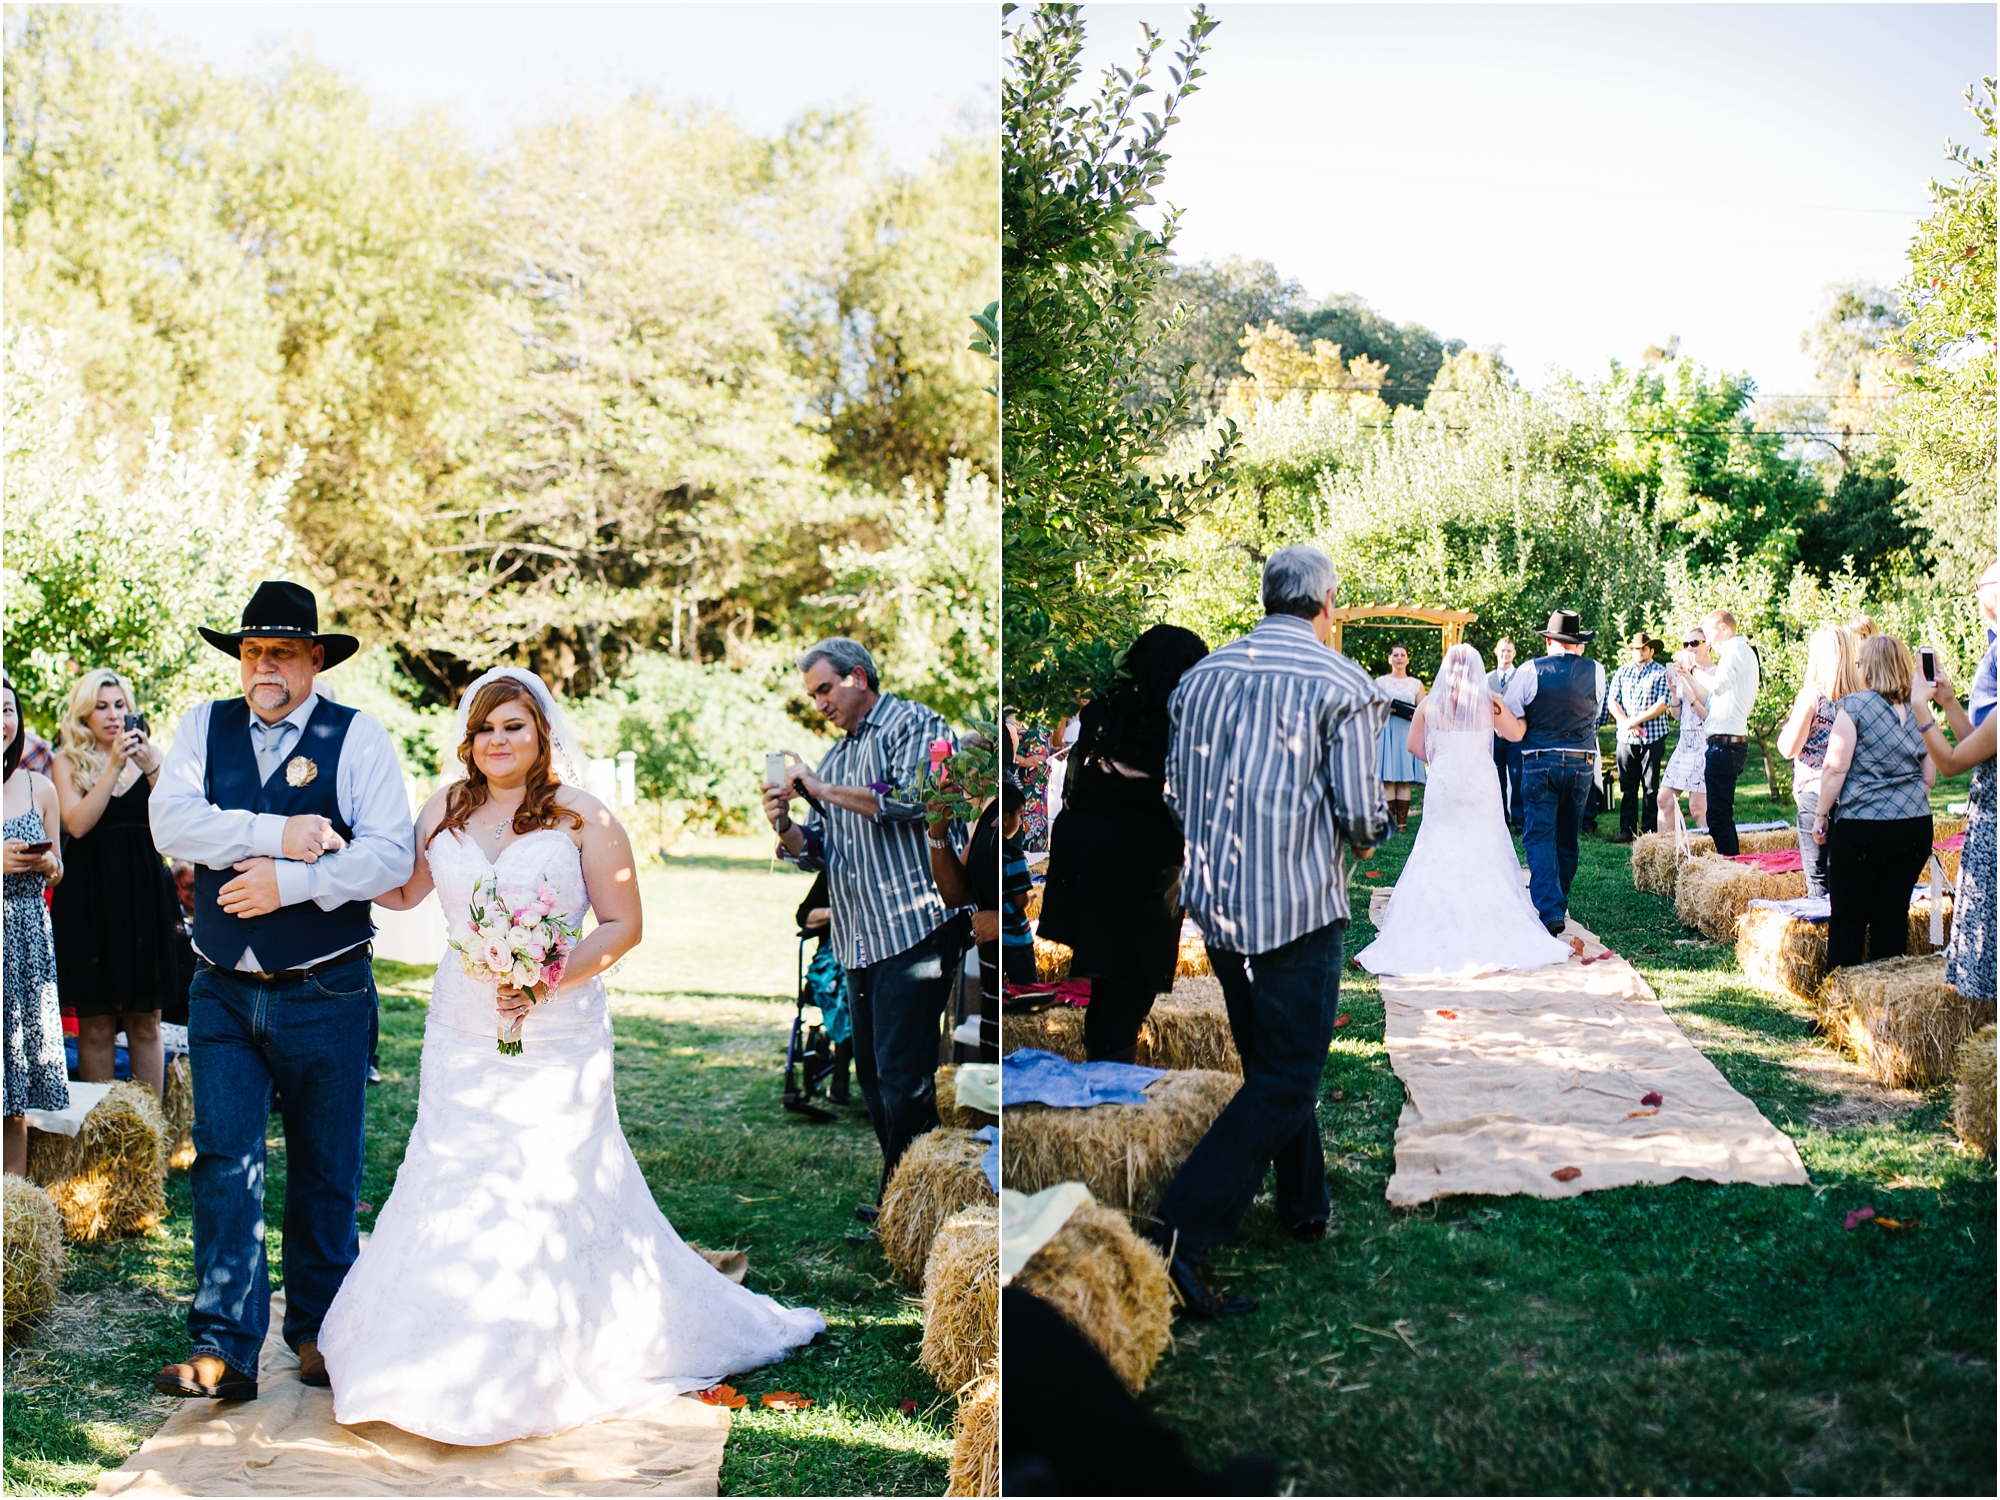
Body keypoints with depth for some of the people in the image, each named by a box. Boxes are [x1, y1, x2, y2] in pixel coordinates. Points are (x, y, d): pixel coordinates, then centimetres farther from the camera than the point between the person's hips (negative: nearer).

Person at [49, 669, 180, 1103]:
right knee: (96, 1023, 1)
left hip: (145, 892, 2)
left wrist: (150, 766, -14)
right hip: (90, 897, -1)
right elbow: (77, 823, -11)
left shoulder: (149, 754, 9)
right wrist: (114, 765, -15)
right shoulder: (68, 761, 4)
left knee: (145, 1021, 3)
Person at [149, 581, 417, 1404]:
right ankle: (223, 1349, -1)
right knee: (224, 1160, -4)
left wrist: (288, 882, -19)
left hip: (326, 995, -1)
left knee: (325, 1171, 9)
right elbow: (171, 822, -9)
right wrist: (280, 833, -18)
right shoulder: (203, 726, 6)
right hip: (224, 993, 2)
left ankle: (317, 1330, 25)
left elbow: (390, 855, -12)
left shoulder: (358, 737, -3)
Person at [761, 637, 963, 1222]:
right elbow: (819, 852, 21)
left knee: (902, 1074, -9)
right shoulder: (833, 759, 24)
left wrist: (822, 790, -10)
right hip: (859, 942, 8)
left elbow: (916, 800, -17)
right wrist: (786, 829, -1)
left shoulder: (913, 723, 1)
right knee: (873, 1075, 9)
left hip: (913, 927, -8)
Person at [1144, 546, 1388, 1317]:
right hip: (1298, 903, -6)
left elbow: (1175, 797, 10)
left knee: (1271, 1062, 22)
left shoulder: (1199, 676, 8)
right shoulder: (1341, 683, -8)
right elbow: (1361, 814, -11)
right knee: (1288, 1078, -1)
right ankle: (1183, 1232, -11)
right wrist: (1366, 833, 11)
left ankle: (1304, 1207, 34)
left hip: (1216, 905, 6)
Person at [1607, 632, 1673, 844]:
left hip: (1652, 738, -4)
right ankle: (1627, 830, 9)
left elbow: (1663, 704, -10)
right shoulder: (1621, 673, 11)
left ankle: (1649, 832, 3)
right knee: (1627, 787, 5)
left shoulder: (1661, 673, 0)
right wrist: (1625, 722, -11)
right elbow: (1612, 701, 6)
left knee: (1650, 787, 0)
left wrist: (1635, 721, -13)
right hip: (1625, 738, 4)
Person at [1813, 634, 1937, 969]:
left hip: (1860, 827, -5)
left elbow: (1835, 768, -10)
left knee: (1848, 917, 3)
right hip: (1915, 826, 5)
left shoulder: (1854, 706, -7)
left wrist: (1821, 815, 0)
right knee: (1893, 915, 9)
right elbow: (1929, 774, 13)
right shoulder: (1919, 709, 8)